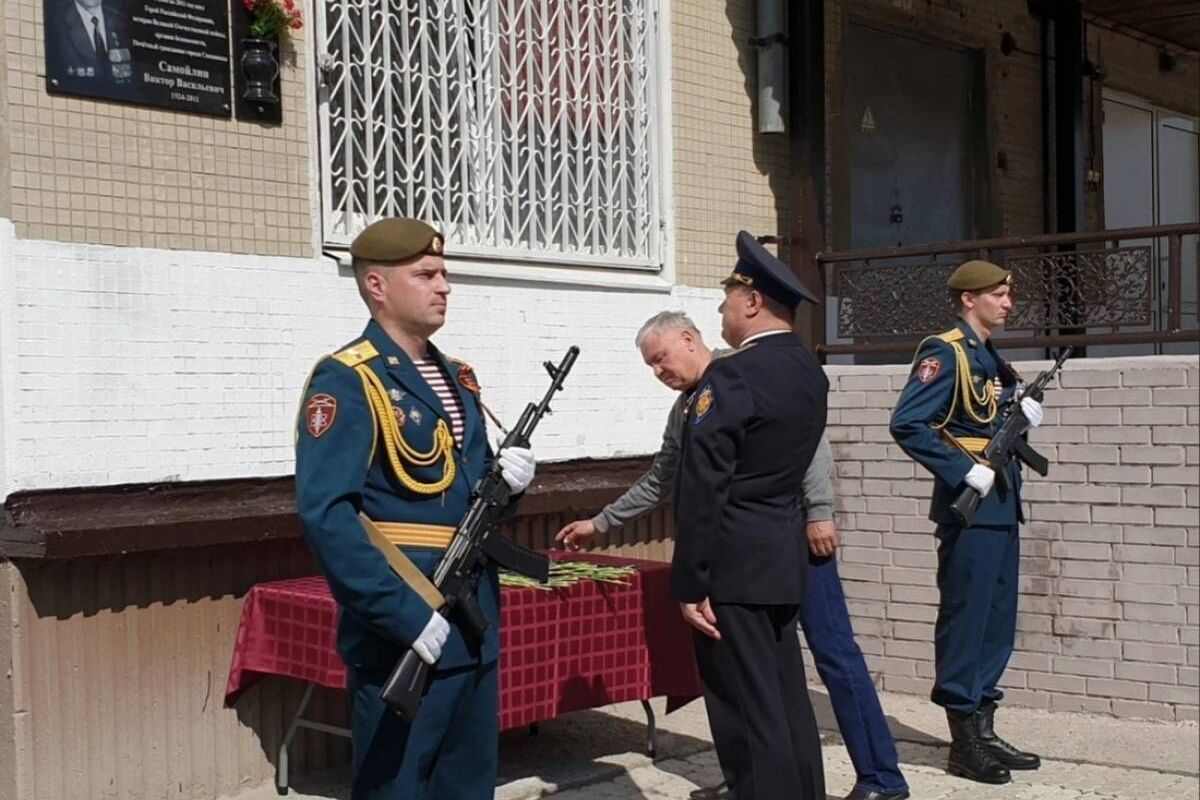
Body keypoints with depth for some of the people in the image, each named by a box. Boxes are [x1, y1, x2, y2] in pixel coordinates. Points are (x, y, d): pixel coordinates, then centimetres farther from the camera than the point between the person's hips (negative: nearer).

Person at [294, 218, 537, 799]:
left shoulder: (456, 378, 13)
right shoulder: (346, 381, -13)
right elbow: (326, 516, -23)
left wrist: (506, 478, -2)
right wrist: (407, 617, -25)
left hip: (474, 631, 8)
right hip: (402, 638, -8)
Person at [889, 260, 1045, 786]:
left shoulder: (992, 358, 16)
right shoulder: (945, 353, -12)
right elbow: (907, 425, -22)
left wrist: (1025, 414, 2)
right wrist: (966, 473, -21)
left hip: (1002, 506, 10)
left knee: (997, 621, 13)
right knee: (964, 621, -2)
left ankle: (983, 731, 22)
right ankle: (964, 742, 6)